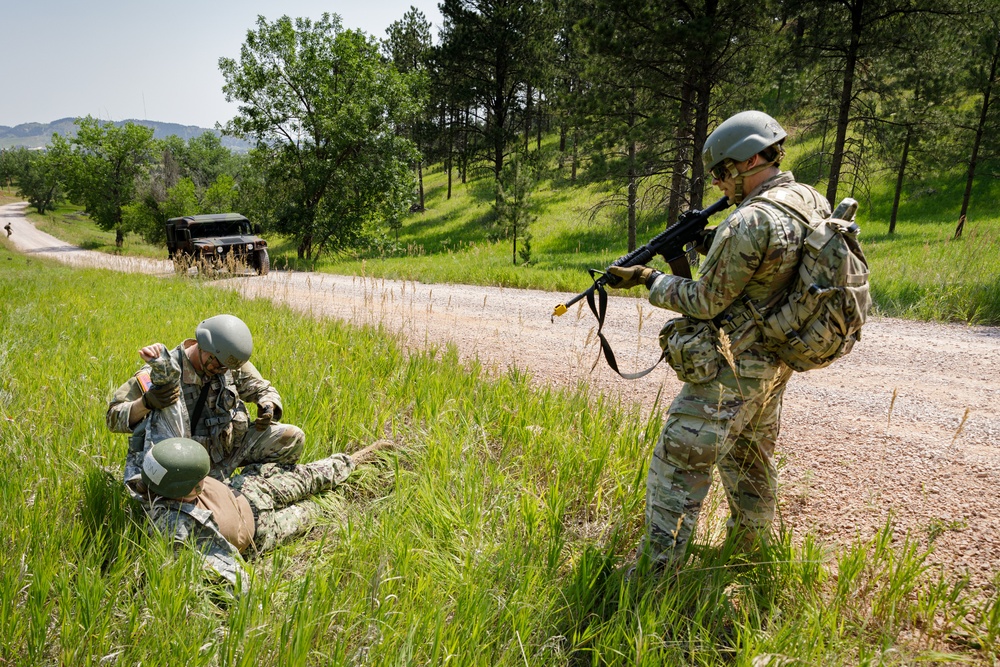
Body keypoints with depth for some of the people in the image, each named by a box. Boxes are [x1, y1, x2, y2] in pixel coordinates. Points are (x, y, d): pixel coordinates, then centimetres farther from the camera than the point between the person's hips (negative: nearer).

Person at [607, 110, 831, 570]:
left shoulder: (750, 222, -24)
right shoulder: (811, 202, 4)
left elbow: (706, 302, -17)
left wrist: (649, 279, -6)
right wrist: (714, 244, 6)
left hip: (729, 373, -9)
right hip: (774, 365, 10)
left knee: (677, 469, -3)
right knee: (750, 462, 24)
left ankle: (655, 573, 3)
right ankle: (749, 551, 41)